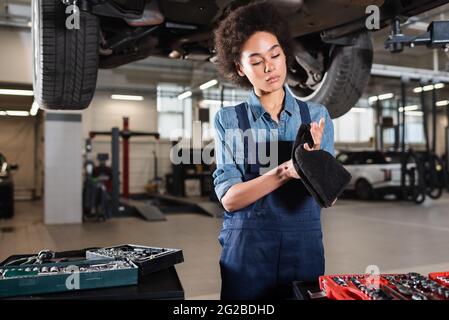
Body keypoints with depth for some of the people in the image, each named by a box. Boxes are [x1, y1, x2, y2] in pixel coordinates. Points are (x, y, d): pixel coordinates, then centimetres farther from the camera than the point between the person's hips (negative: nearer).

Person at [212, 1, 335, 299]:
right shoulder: (229, 120, -3)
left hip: (305, 250, 2)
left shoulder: (317, 116, 1)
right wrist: (285, 171, -25)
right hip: (246, 253, -1)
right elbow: (229, 197, -11)